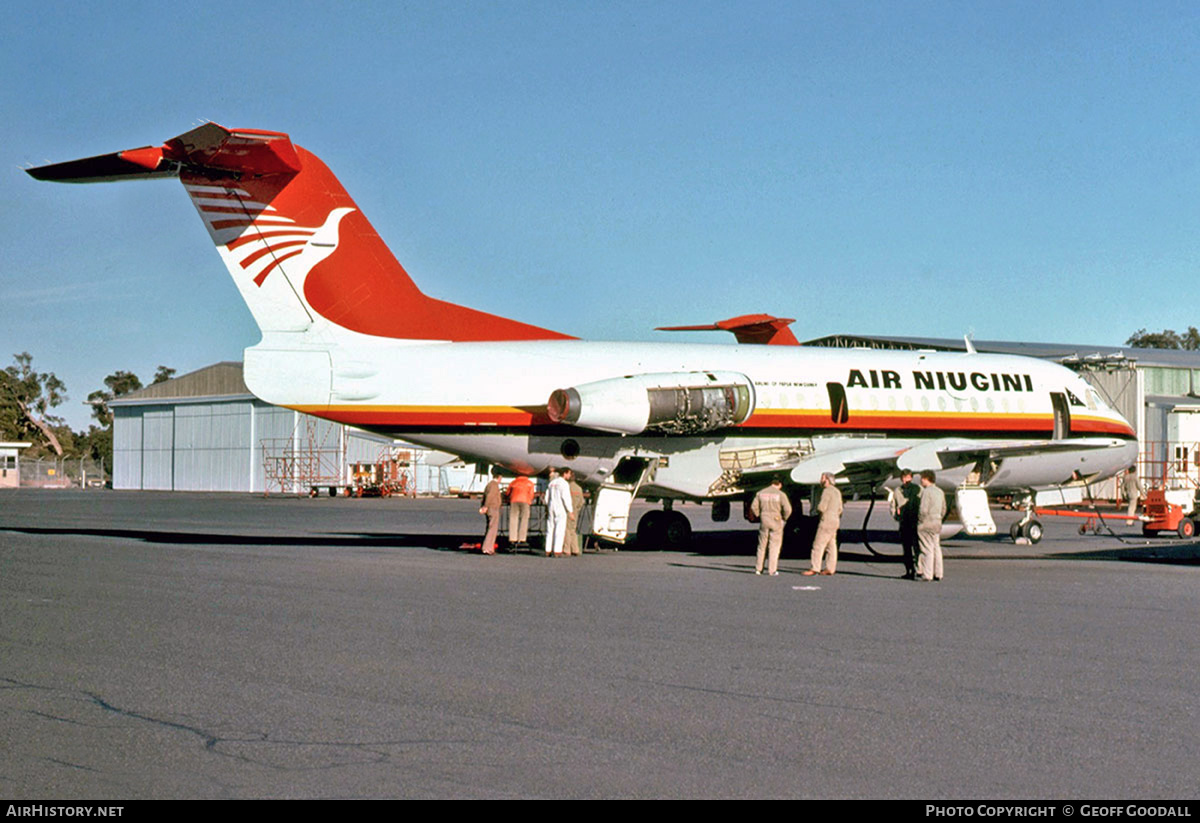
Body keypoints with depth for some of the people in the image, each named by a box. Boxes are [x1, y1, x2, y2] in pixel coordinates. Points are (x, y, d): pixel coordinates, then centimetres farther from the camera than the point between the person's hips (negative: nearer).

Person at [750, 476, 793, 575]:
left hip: (764, 522, 3)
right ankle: (772, 570, 1)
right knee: (774, 546, 3)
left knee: (762, 546, 13)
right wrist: (784, 518, 5)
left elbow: (754, 507, 2)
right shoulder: (780, 494, -7)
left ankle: (758, 568, 14)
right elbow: (788, 509, -13)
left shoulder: (761, 493, 4)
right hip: (776, 522, -3)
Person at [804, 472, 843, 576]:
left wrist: (818, 506, 1)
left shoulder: (827, 491, -14)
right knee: (831, 545, 9)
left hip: (827, 521, -10)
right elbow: (839, 510, 19)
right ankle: (830, 568, 8)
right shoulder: (837, 492, 15)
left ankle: (815, 569, -13)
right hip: (835, 521, 10)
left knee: (818, 545, -10)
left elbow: (821, 507, -20)